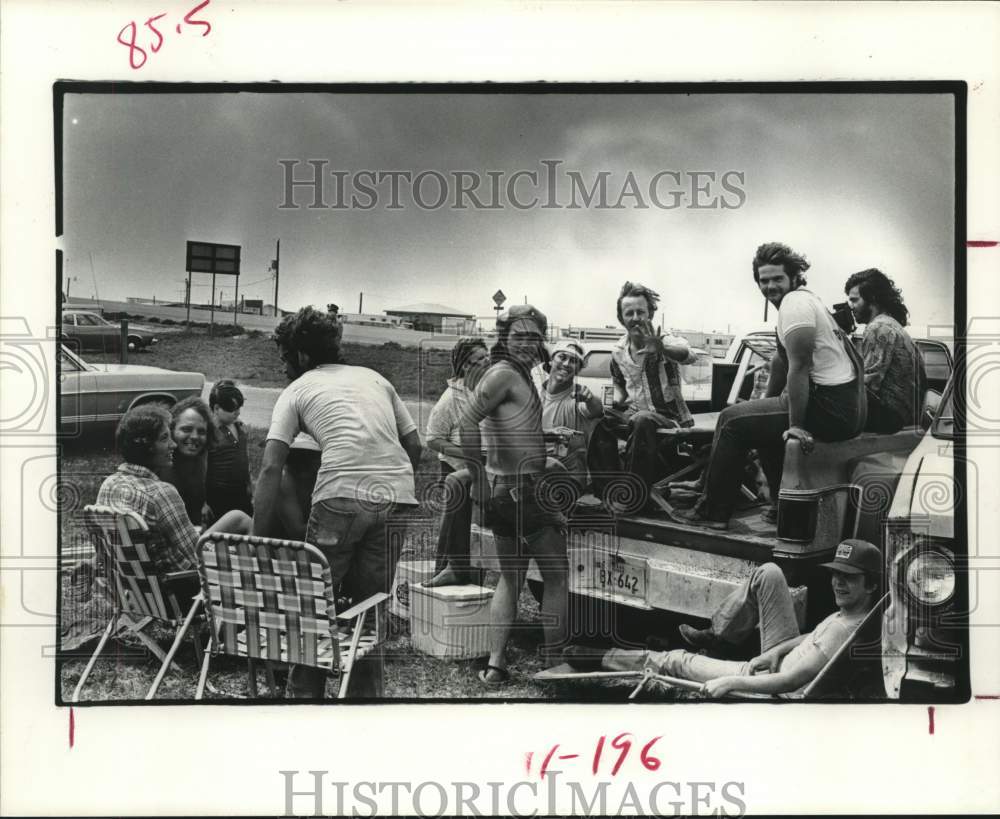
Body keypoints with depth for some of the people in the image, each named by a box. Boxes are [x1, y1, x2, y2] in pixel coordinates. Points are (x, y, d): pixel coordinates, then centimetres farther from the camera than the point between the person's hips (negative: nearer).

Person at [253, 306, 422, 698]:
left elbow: (271, 468, 1)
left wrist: (258, 542, 2)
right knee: (370, 605, 15)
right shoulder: (375, 378, 24)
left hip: (341, 497, -4)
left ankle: (303, 693, 13)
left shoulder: (296, 390, 12)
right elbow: (415, 447, 20)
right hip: (398, 496, 4)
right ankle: (365, 693, 17)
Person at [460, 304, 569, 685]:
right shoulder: (505, 374, -13)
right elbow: (468, 423, -26)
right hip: (521, 490, -9)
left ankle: (495, 664, 17)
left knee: (509, 579, 17)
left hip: (503, 492, 9)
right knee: (556, 577, 4)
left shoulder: (520, 375, 15)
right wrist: (478, 478, -23)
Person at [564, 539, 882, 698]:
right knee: (768, 573, 1)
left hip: (771, 685, -9)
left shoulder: (852, 631, -32)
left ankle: (604, 660, 26)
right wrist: (779, 651, -3)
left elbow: (789, 682, -33)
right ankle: (714, 635, 20)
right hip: (786, 658, 9)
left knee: (677, 661, 3)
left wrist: (731, 682, -28)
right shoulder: (851, 609, -5)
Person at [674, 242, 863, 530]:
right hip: (848, 406, 10)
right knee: (764, 421, 30)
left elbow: (799, 367, -20)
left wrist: (796, 425, -20)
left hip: (831, 408, -10)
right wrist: (768, 402, 37)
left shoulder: (794, 303, -13)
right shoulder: (806, 301, 19)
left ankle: (712, 512, 3)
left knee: (732, 420, -3)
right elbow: (782, 360, 30)